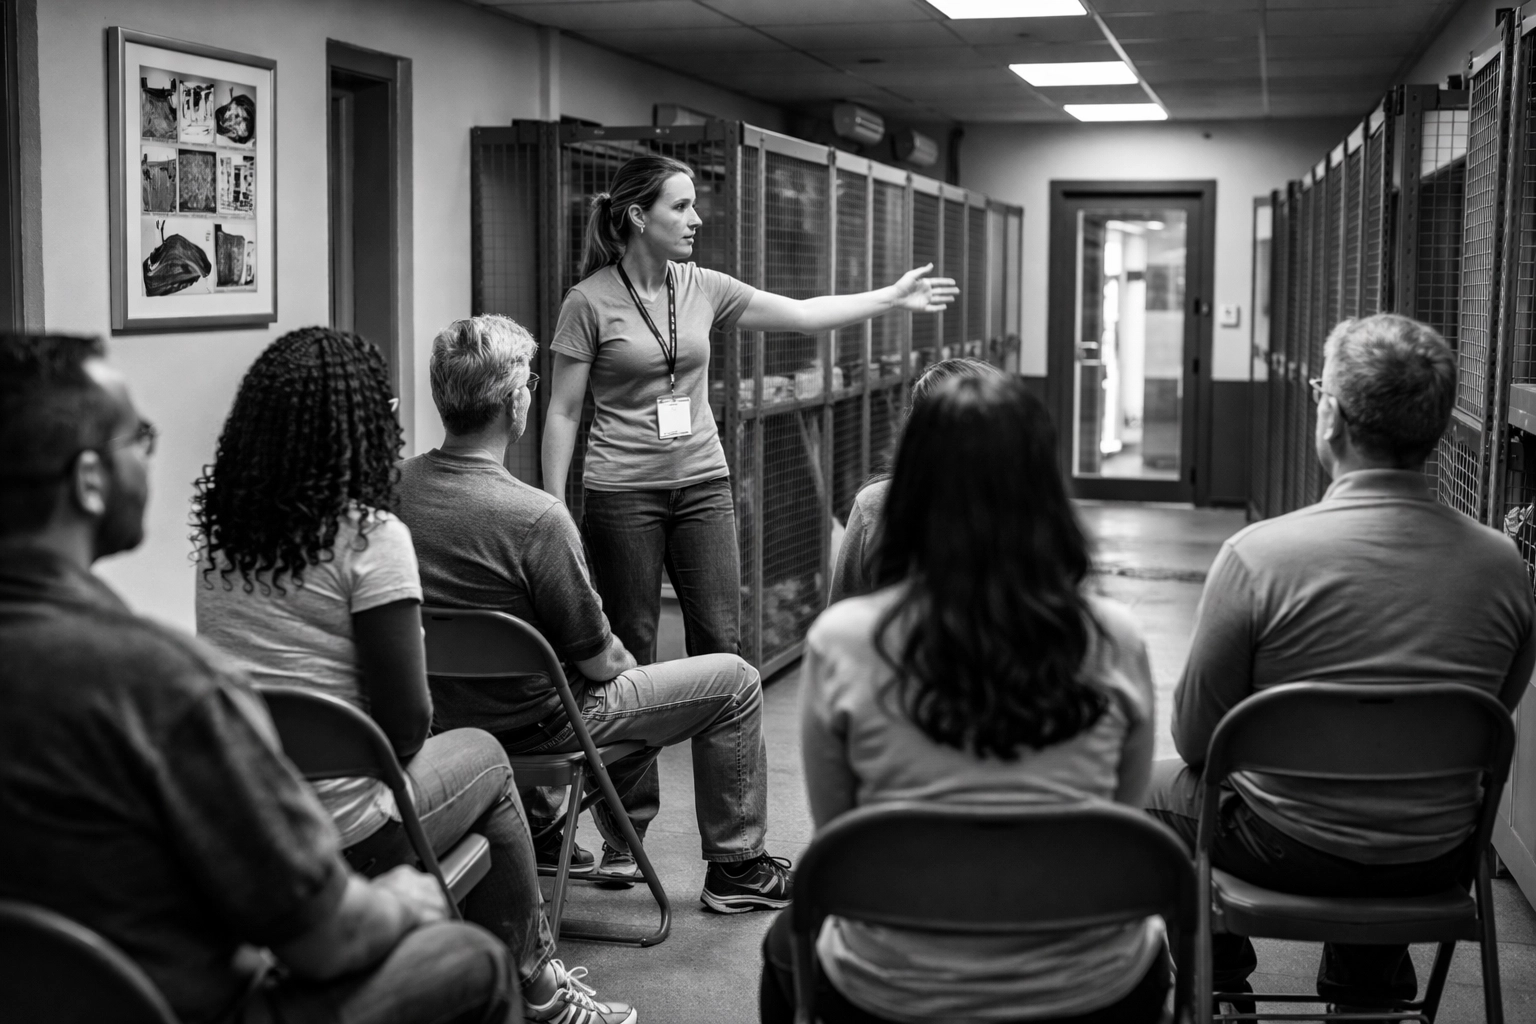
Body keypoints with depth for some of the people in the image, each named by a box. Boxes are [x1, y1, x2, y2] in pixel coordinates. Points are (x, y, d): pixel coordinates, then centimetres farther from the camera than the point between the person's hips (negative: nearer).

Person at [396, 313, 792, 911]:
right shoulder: (534, 517, -31)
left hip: (447, 714, 8)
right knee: (733, 681, 8)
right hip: (534, 723, -8)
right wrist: (625, 663, 5)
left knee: (628, 676, 33)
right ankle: (736, 869, 20)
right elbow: (597, 658, -20)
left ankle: (624, 847, 42)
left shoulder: (398, 486, -9)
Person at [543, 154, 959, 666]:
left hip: (704, 485, 4)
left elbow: (802, 314, 9)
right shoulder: (590, 301, -8)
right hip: (622, 491, -4)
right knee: (632, 648, 3)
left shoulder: (702, 287, 4)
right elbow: (562, 412, -5)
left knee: (720, 644, 3)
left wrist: (893, 296, 5)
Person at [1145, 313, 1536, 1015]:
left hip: (1295, 852, -4)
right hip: (1440, 864, 4)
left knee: (1153, 788, 25)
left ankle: (1220, 987, 36)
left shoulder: (1258, 554, -21)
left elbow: (1195, 737, -10)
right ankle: (1370, 992, 49)